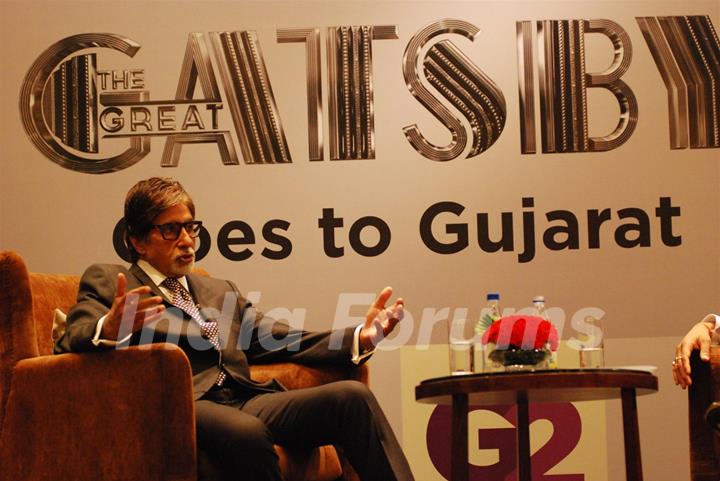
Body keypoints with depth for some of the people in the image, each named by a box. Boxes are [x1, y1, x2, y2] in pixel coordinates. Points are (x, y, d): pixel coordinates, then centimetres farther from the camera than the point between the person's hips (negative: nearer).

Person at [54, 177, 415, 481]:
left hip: (246, 401, 5)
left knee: (351, 396, -19)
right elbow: (68, 346, -2)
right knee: (246, 431, -38)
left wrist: (360, 338, 2)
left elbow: (284, 342, 19)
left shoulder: (220, 292, 29)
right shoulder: (107, 282, 15)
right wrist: (108, 330, -27)